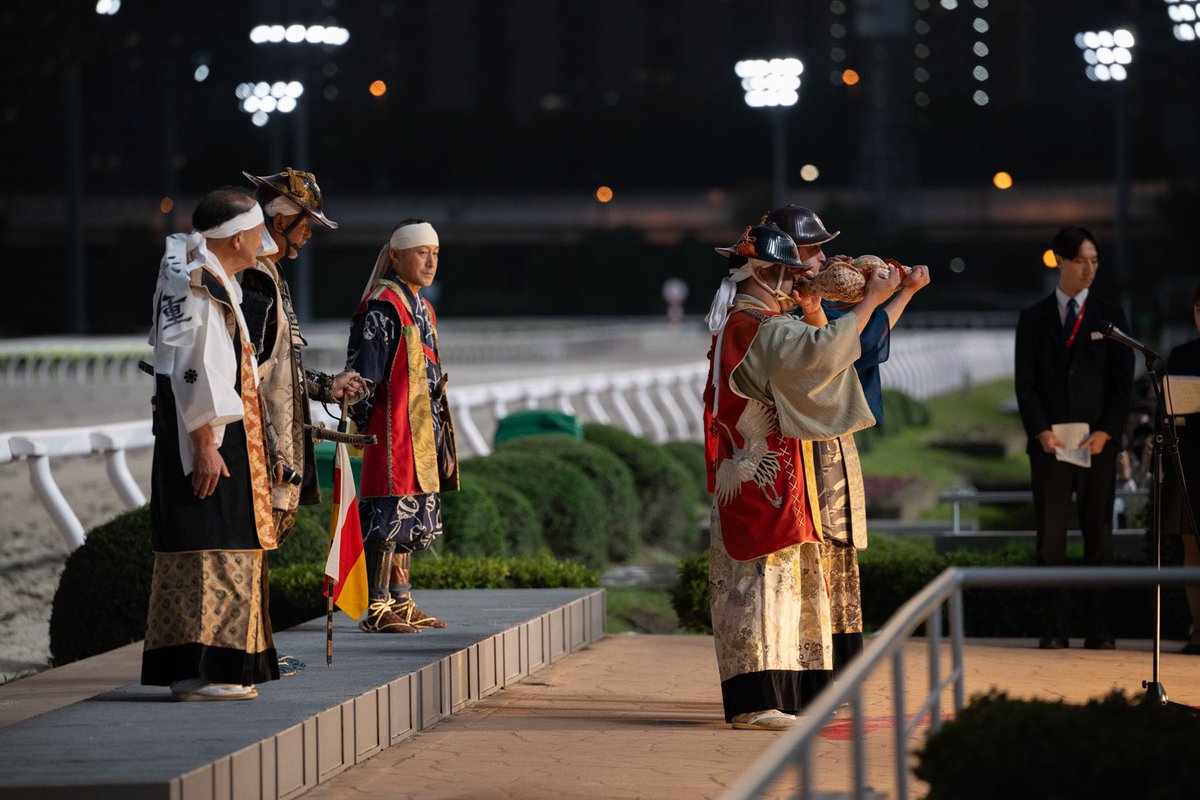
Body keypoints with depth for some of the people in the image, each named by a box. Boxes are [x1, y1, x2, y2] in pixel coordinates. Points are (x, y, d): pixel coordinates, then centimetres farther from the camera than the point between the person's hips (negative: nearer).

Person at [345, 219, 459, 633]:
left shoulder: (422, 309, 18)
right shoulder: (382, 309, -13)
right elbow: (363, 372, -16)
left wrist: (438, 434, 24)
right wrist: (362, 424, -18)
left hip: (420, 435, 10)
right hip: (393, 432, -10)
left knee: (410, 519, 12)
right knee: (388, 518, -9)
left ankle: (401, 603, 18)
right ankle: (377, 608, -7)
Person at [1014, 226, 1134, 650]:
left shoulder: (1109, 314, 8)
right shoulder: (1033, 318, 8)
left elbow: (1123, 379, 3)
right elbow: (1024, 382, 4)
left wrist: (1107, 432, -8)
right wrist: (1040, 431, -8)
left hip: (1098, 441, 0)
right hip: (1049, 442, 0)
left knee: (1098, 535, 0)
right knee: (1050, 536, -2)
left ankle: (1099, 629, 1)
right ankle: (1055, 627, 0)